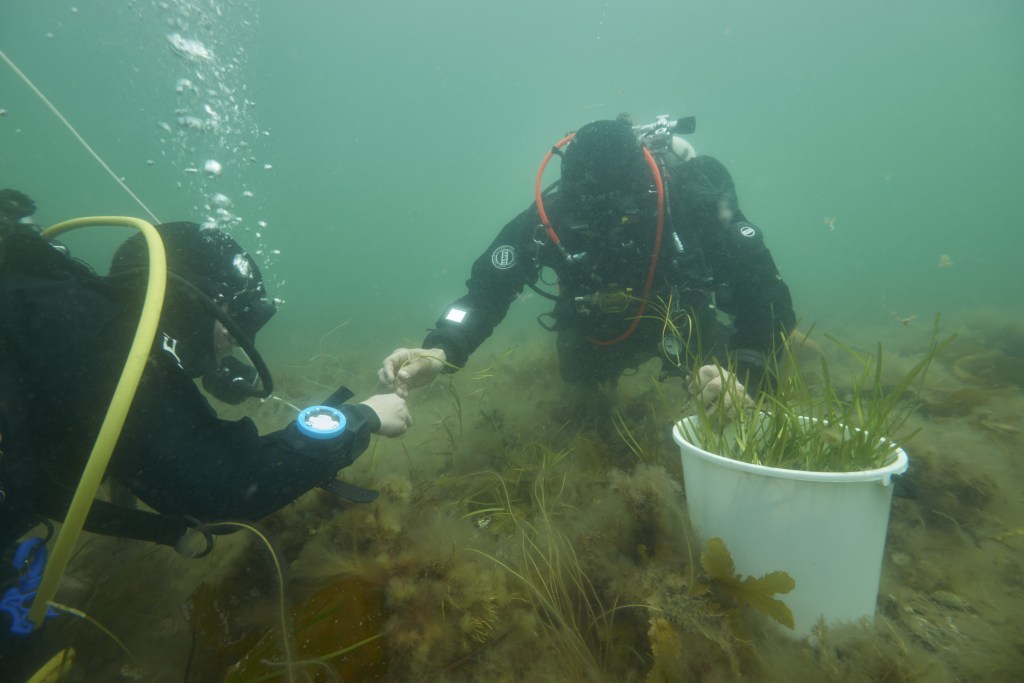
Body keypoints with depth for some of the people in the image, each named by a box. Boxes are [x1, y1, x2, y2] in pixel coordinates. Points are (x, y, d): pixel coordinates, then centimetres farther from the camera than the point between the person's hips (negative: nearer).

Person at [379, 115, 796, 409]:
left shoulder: (695, 204, -37)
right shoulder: (550, 215, -33)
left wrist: (743, 372, -54)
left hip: (686, 316, -1)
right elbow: (489, 286, -31)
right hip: (601, 324, 2)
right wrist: (439, 351, -49)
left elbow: (768, 295, -36)